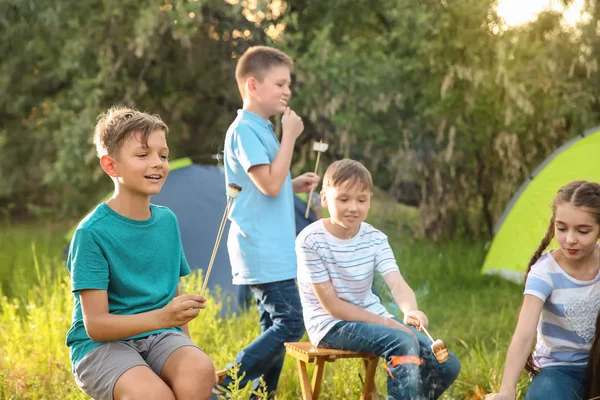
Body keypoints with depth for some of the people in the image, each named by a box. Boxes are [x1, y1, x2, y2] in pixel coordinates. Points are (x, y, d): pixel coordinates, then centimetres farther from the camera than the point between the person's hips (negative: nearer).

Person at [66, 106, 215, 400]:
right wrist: (161, 317, -29)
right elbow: (96, 325, -15)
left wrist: (187, 350, 2)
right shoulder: (92, 232, -11)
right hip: (102, 344, -4)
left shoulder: (167, 220, 7)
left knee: (200, 371, -29)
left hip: (159, 339, 5)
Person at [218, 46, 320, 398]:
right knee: (290, 323, -13)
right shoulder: (245, 129, -13)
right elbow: (269, 184, -21)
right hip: (262, 250, -10)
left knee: (275, 326, 10)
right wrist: (290, 136, -14)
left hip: (273, 249, 10)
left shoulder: (262, 129, 17)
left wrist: (295, 185, 9)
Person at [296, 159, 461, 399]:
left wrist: (410, 311, -41)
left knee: (447, 365, -5)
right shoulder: (311, 241, -17)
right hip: (332, 325, -6)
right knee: (404, 343, -31)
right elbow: (331, 305, -16)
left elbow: (397, 283, -18)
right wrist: (383, 322, -18)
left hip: (371, 318, 6)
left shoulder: (375, 239, -2)